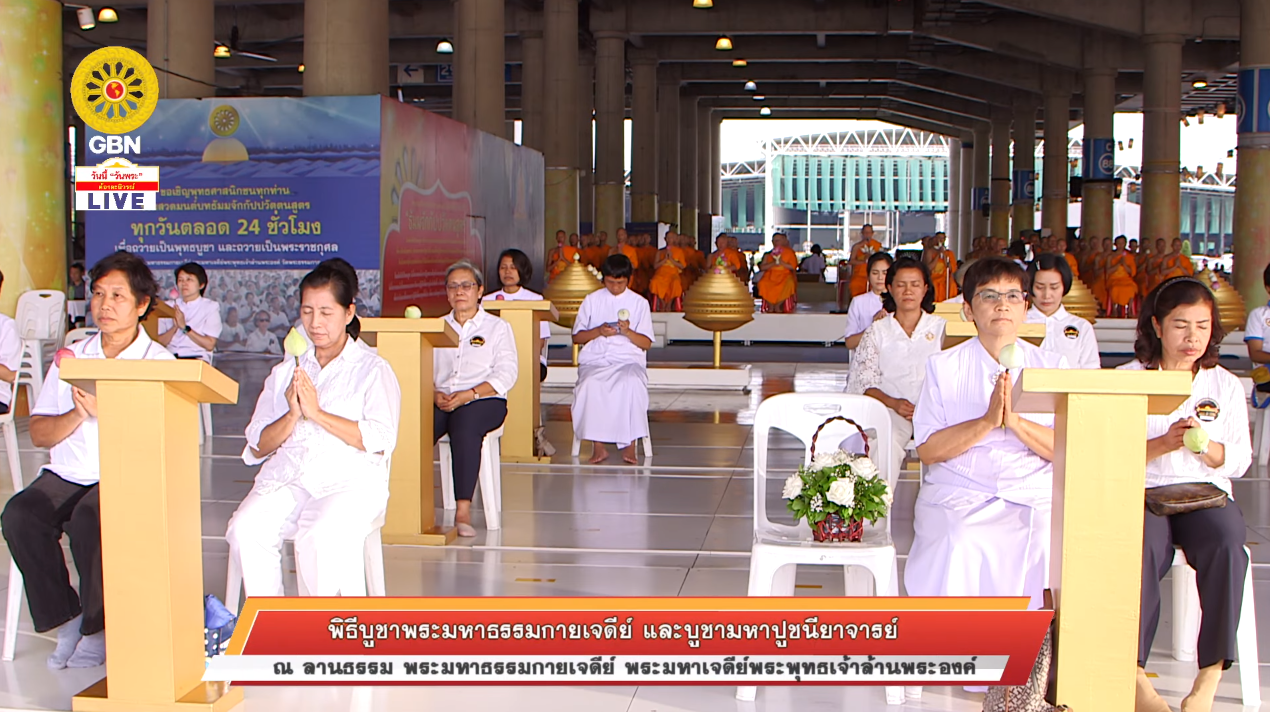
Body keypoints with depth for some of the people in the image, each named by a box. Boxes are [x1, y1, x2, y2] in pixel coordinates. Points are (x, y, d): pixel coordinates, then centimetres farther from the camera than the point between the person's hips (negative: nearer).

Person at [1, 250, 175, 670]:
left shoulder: (160, 363, 2)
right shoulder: (71, 358, 15)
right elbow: (38, 432, 10)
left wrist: (104, 411, -22)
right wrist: (77, 415, -9)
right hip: (66, 474, 4)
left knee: (89, 522, -34)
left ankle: (98, 631, -13)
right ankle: (65, 620, -9)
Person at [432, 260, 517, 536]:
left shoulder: (497, 327, 13)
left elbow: (506, 374, 0)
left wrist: (468, 395, -14)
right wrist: (435, 393, -10)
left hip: (484, 400, -3)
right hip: (440, 402, 3)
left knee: (465, 425, -37)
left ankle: (463, 510, -41)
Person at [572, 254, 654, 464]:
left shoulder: (639, 303, 12)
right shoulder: (592, 300, 14)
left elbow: (647, 344, 8)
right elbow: (577, 337, 13)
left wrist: (628, 332, -12)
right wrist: (598, 332, -6)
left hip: (629, 360, 0)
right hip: (595, 361, 1)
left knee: (632, 383, -37)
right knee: (590, 385, -35)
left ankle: (629, 445, -29)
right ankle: (598, 445, -26)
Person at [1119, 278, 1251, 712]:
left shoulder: (1226, 385, 15)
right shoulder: (1127, 379, 8)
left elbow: (1240, 462, 9)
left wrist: (1206, 446, -11)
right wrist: (1163, 444, -16)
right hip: (1142, 492, -2)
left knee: (1227, 544, -32)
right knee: (1143, 548, -36)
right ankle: (1134, 672, -31)